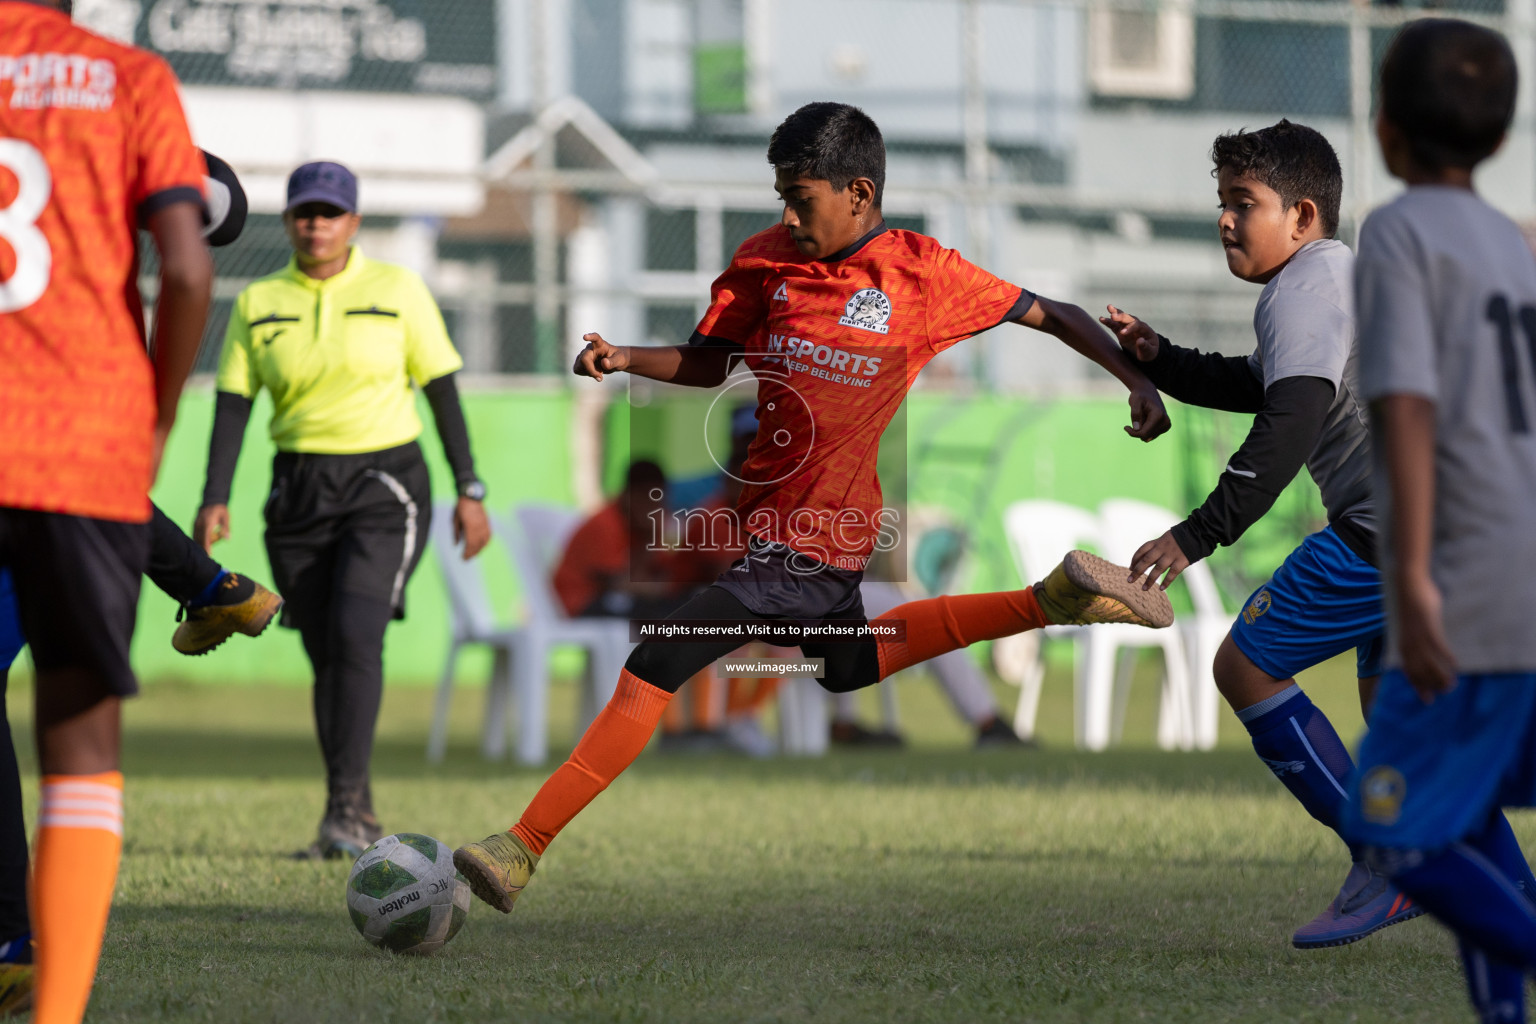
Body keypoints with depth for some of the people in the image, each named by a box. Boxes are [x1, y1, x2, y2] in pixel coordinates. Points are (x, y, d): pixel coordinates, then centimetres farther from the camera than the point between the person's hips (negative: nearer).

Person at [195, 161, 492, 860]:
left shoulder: (396, 290, -1)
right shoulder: (259, 303, 4)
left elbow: (443, 391, 0)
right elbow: (232, 406, 1)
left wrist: (469, 492, -4)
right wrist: (214, 501, -10)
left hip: (385, 486, -3)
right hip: (299, 492, 3)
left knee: (355, 637, -20)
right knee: (326, 657, 4)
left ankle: (342, 806, -19)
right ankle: (359, 820, 13)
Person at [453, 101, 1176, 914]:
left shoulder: (924, 274, -10)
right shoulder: (770, 258, 3)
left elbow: (1052, 315, 1)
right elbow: (710, 361, 11)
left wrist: (1134, 376, -9)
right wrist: (625, 360, -7)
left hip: (805, 546, -8)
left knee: (653, 671, -14)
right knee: (850, 662, 31)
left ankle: (522, 850, -10)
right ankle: (1053, 602, 36)